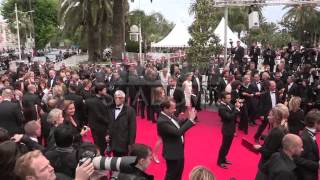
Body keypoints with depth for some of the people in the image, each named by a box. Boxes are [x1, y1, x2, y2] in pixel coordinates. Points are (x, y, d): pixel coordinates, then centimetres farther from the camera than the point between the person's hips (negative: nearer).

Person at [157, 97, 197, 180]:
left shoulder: (171, 115, -1)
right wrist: (190, 120, -29)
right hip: (172, 153, -9)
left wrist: (189, 118, -6)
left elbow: (179, 125, 11)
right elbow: (178, 132, -33)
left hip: (179, 151, 9)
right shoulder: (162, 121, -28)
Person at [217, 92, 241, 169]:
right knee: (224, 146, 4)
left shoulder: (229, 104, 2)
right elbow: (229, 117, -30)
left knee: (228, 145, 20)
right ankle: (220, 161, 20)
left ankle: (223, 159, 36)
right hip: (227, 130, -8)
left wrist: (236, 107, -13)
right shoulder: (222, 108, -24)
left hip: (231, 129, 8)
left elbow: (234, 115, 3)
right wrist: (237, 108, -26)